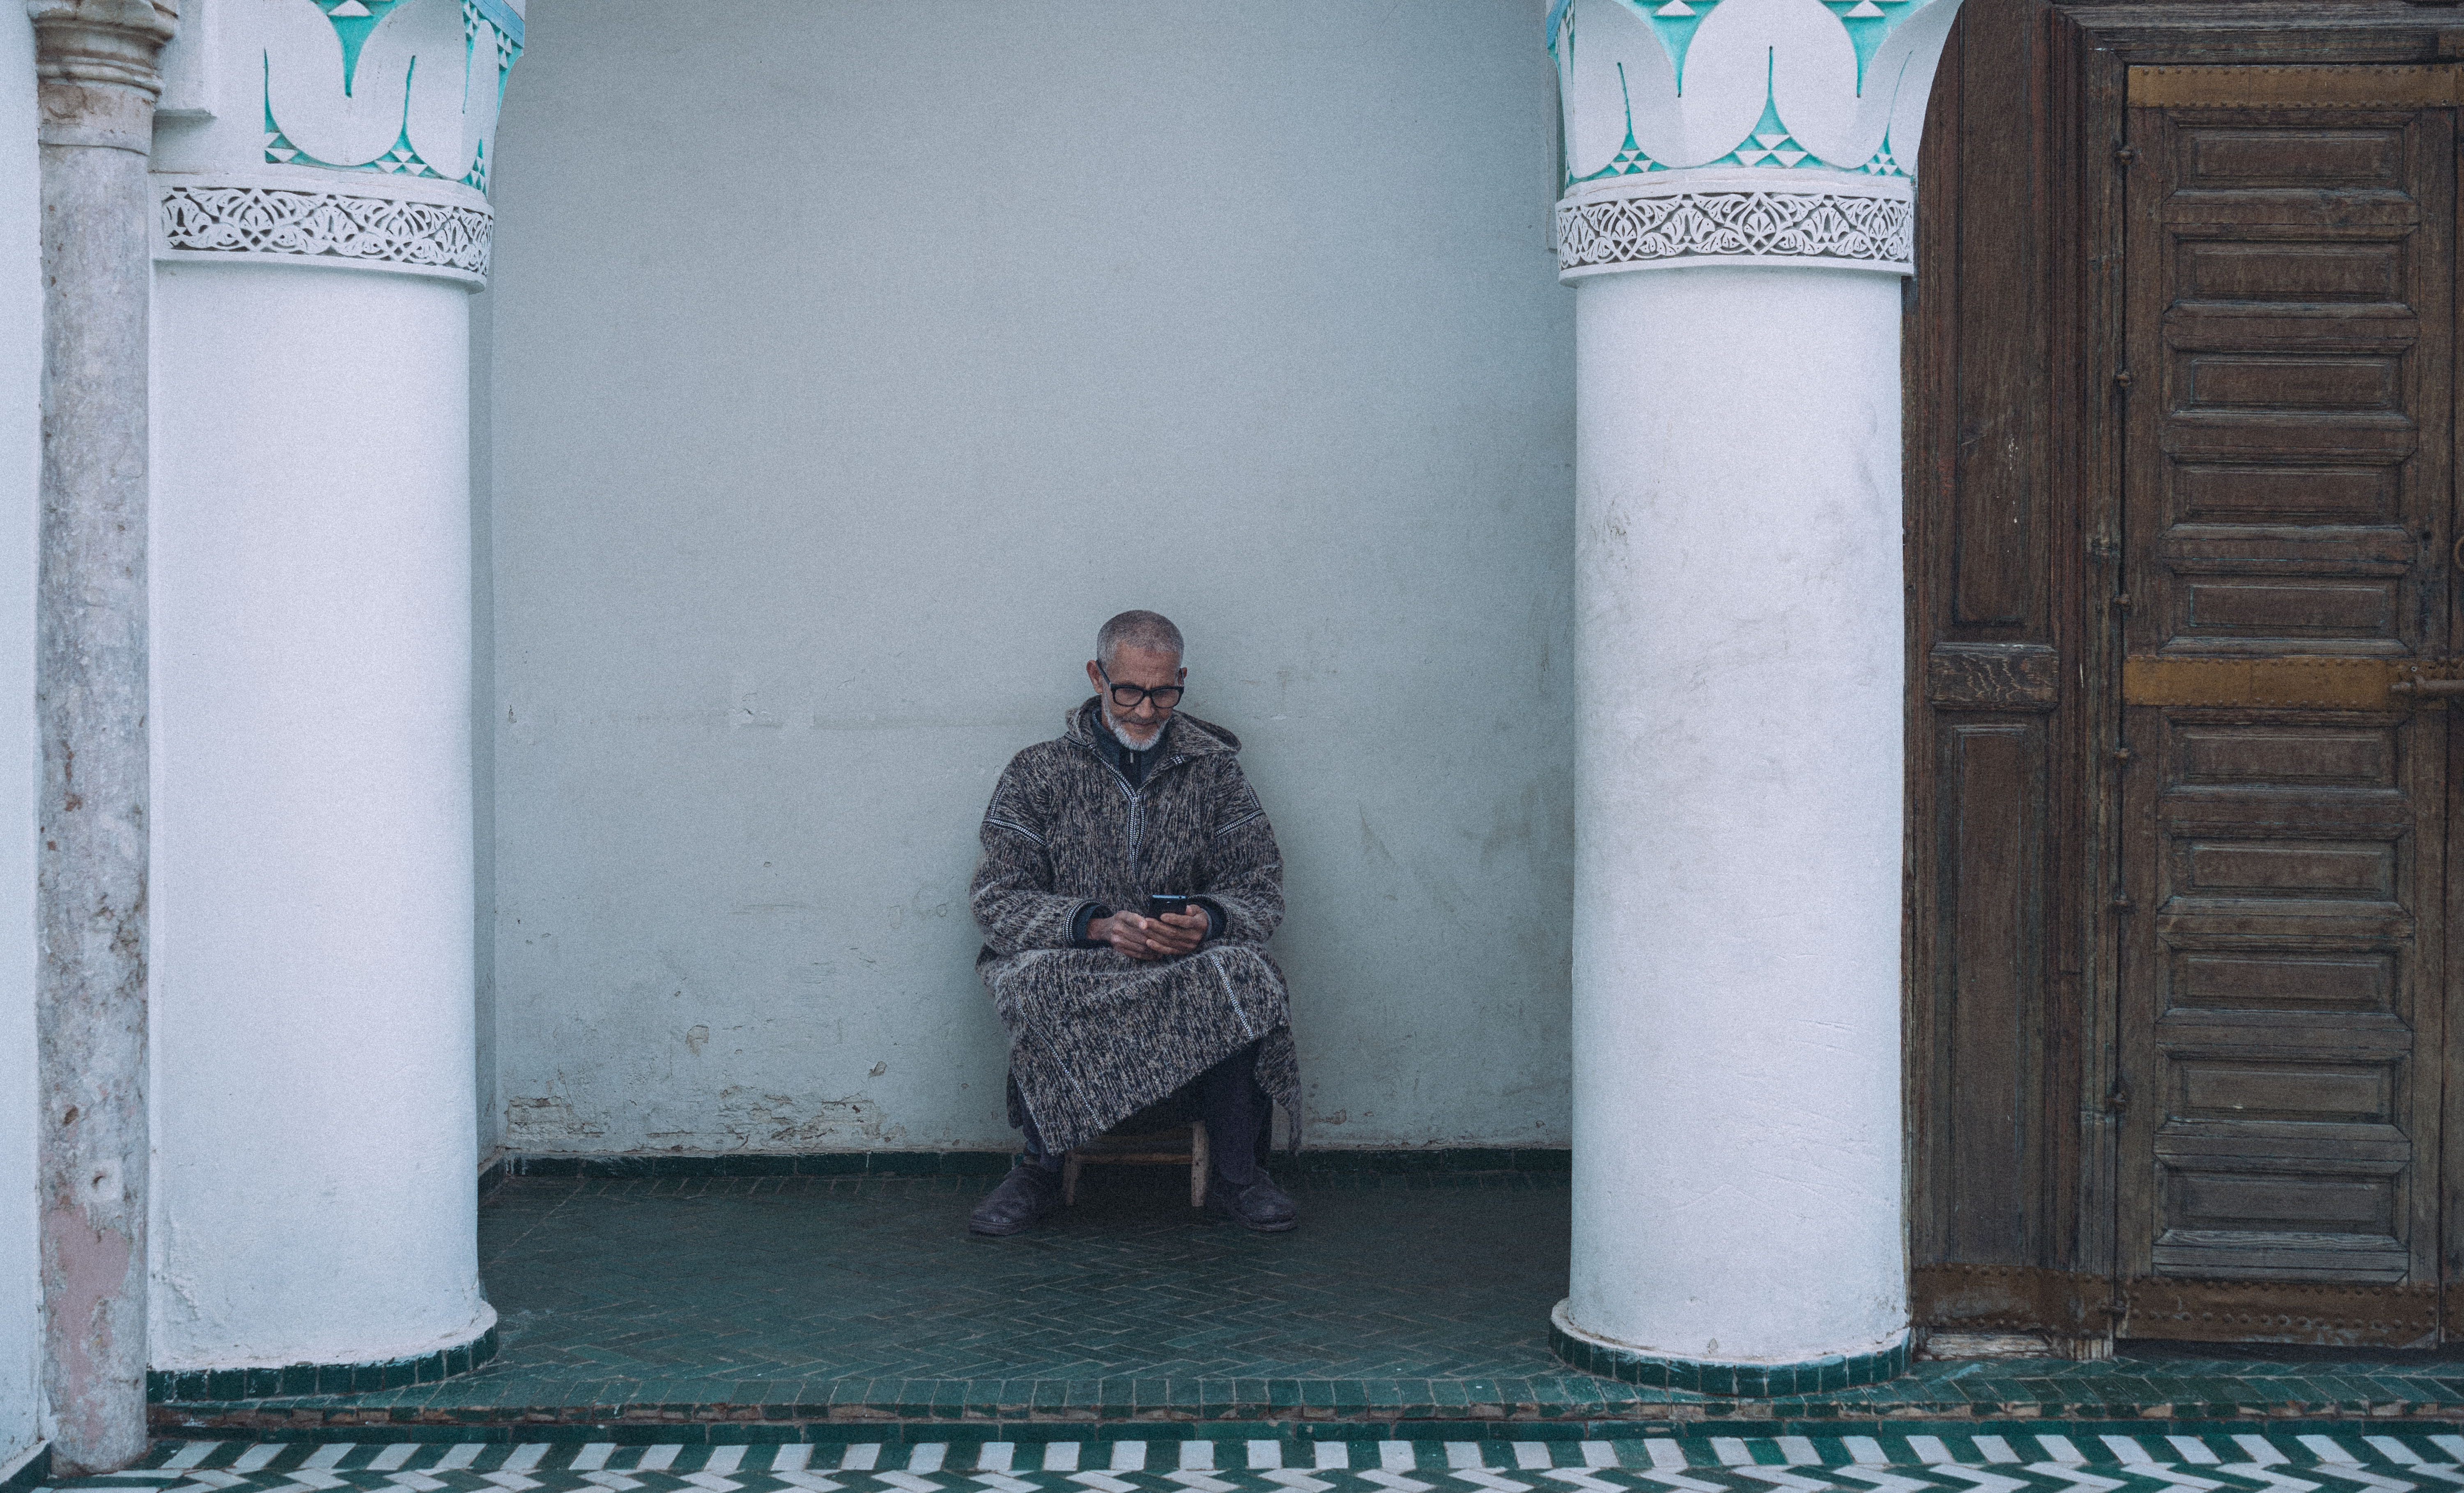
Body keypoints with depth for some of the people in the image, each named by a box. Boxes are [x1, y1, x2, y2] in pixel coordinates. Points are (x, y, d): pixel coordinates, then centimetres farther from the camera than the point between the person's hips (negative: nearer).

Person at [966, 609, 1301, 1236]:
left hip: (1189, 964, 1)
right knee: (1035, 980, -36)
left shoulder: (1212, 771, 12)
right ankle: (1040, 1171, -19)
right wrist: (1096, 925, -20)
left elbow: (1261, 889, 5)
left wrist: (1207, 921, -20)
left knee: (1243, 973, -33)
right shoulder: (1037, 773, 6)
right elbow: (997, 900, -3)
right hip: (1076, 964, -1)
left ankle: (1235, 1176, -19)